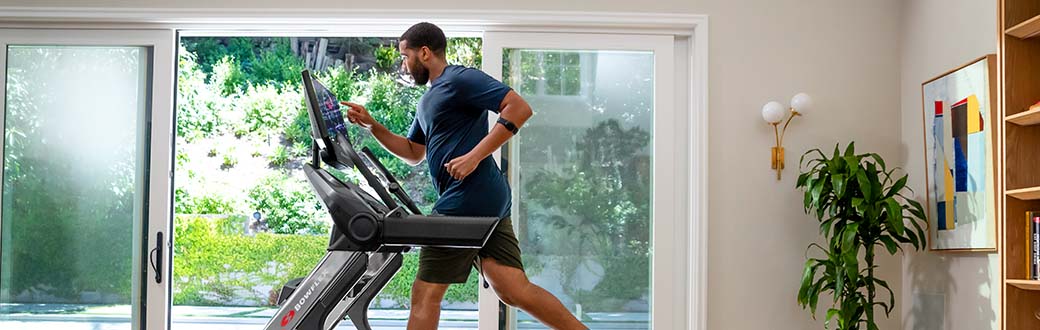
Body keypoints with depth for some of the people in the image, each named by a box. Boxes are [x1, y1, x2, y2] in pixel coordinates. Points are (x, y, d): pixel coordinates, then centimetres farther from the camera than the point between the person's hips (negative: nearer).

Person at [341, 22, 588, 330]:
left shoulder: (460, 79, -6)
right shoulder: (428, 100, 24)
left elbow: (519, 107, -16)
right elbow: (413, 153, 30)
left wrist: (474, 156, -20)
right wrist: (371, 125, 18)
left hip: (468, 200, -9)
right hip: (488, 202, 9)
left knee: (425, 294, -1)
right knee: (515, 290, 1)